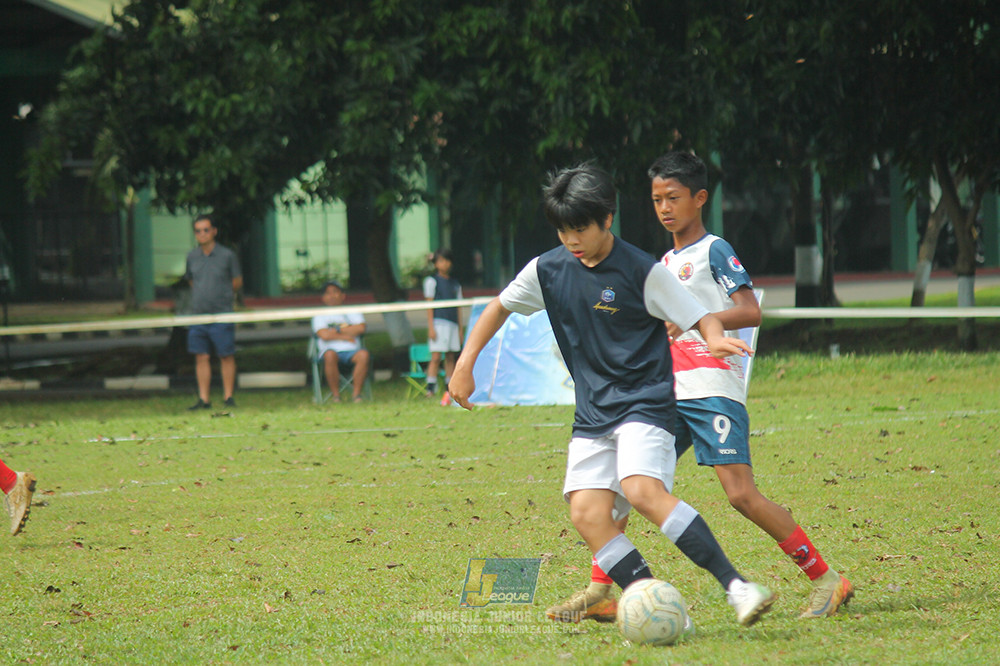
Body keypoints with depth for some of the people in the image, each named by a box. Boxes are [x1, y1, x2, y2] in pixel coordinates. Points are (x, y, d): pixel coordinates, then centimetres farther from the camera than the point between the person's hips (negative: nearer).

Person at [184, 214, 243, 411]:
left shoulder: (227, 256, -1)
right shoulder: (192, 256, 9)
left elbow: (237, 282, 7)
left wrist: (224, 294, 0)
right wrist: (200, 295, 13)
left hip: (222, 315, -3)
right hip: (198, 314, 3)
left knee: (226, 357, 1)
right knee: (201, 358, 3)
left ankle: (228, 396, 10)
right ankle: (203, 399, 6)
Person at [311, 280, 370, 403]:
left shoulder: (352, 312, 22)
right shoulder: (320, 316, 17)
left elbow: (361, 328, 2)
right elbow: (324, 335, -2)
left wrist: (337, 331, 0)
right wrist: (346, 336, 0)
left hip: (351, 351, 1)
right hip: (332, 350, -1)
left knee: (364, 354, -33)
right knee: (330, 355, -39)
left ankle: (357, 393, -27)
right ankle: (335, 395, -29)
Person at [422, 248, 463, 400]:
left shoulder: (455, 284, 16)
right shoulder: (432, 281, 1)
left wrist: (460, 329, 13)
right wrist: (431, 327, -11)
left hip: (453, 324, 5)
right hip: (438, 323, -5)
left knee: (451, 358, 5)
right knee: (436, 357, -12)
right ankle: (430, 389, -14)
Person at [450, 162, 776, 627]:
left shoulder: (642, 271, -9)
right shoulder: (548, 270, 5)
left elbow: (700, 318, -6)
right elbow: (499, 308, 21)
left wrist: (716, 340, -29)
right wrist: (465, 364, 14)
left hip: (644, 403, -6)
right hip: (592, 414, 6)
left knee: (643, 490, -29)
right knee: (587, 514, -14)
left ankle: (735, 586, -30)